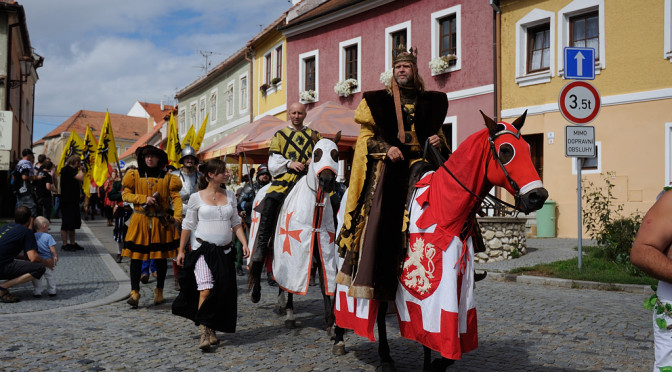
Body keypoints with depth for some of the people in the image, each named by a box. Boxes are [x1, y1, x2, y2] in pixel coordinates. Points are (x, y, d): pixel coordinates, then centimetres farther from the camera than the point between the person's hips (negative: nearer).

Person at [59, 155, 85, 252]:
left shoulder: (71, 170, 18)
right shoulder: (67, 169, -13)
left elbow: (79, 183, 18)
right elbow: (81, 178, -22)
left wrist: (80, 170, 9)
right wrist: (81, 170, -3)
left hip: (73, 201, 10)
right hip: (67, 201, -10)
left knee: (73, 224, 14)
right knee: (66, 224, -4)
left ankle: (72, 243, 21)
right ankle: (64, 244, 2)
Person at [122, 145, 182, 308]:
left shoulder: (167, 177, 4)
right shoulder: (135, 175, 6)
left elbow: (176, 197, -4)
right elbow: (125, 195, 2)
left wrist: (177, 216, -20)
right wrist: (144, 199, -13)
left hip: (161, 221, 0)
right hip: (140, 221, 0)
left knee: (161, 257, 8)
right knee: (136, 256, -5)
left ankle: (159, 290, 23)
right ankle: (135, 291, -1)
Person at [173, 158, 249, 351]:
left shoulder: (230, 196, 10)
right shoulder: (197, 197, 0)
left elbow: (236, 222, 14)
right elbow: (188, 225, 5)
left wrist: (245, 243, 3)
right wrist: (181, 250, 6)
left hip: (225, 250, 4)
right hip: (203, 249, -4)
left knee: (223, 292, 2)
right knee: (206, 289, -16)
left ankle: (212, 330, 16)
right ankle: (205, 332, -9)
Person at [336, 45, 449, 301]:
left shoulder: (430, 103, 17)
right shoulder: (378, 100, 10)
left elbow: (437, 132, 25)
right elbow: (365, 137, 6)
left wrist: (438, 142, 2)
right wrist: (386, 148, -11)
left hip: (420, 165, 3)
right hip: (387, 165, -2)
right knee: (379, 219, -14)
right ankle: (365, 280, -10)